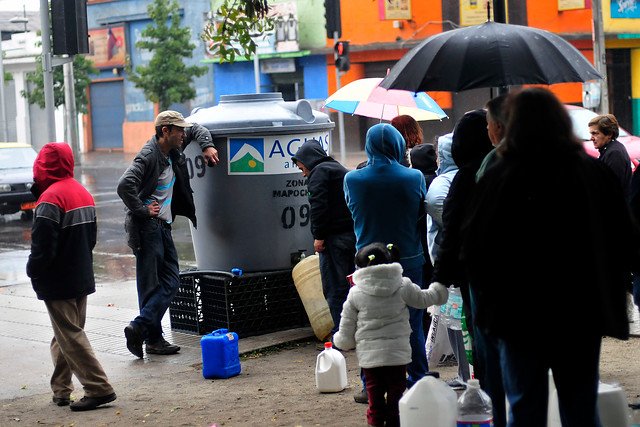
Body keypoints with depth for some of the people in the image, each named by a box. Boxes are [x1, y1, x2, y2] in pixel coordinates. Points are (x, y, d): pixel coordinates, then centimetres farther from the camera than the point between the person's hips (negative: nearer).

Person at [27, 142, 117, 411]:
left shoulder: (50, 199, -19)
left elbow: (43, 246, -20)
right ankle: (61, 390, 23)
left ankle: (99, 388, -6)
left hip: (58, 283, -9)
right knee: (66, 335, 17)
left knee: (70, 336, -4)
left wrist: (33, 271, -4)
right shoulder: (83, 193, 9)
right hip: (82, 278, 9)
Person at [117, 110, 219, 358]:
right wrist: (141, 210, -19)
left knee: (170, 282, 6)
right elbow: (125, 185, -29)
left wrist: (207, 146, 10)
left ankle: (154, 339, 7)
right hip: (148, 227, -9)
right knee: (151, 286, -8)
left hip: (163, 226, 9)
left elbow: (197, 130, 27)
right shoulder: (149, 155, -16)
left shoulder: (173, 150, 10)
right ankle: (150, 336, -5)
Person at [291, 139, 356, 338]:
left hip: (334, 238, -9)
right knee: (350, 283, 15)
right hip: (353, 234, 9)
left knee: (334, 288, -5)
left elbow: (319, 205, -17)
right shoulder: (341, 170, 24)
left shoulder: (319, 172, -5)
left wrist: (319, 236, -14)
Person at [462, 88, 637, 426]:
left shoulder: (498, 179, -10)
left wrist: (489, 298, 6)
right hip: (582, 314, 2)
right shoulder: (596, 174, -3)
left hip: (519, 315, -2)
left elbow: (472, 249, -9)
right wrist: (607, 291, 13)